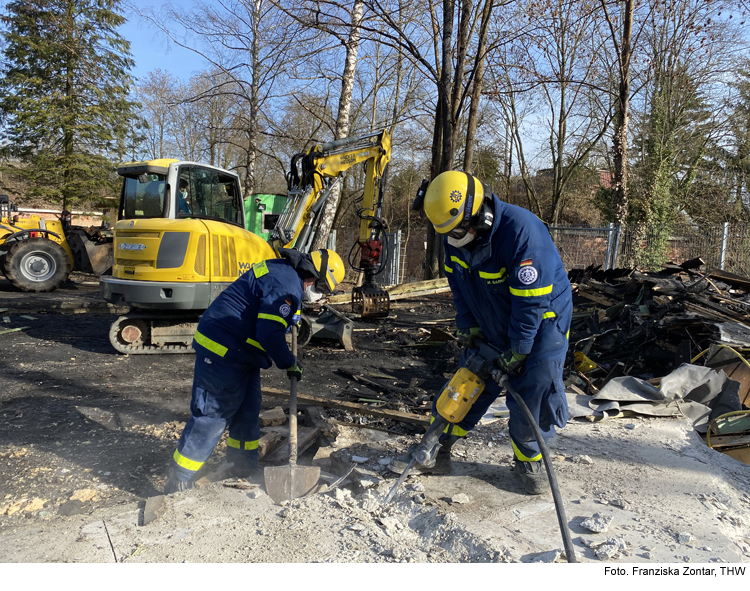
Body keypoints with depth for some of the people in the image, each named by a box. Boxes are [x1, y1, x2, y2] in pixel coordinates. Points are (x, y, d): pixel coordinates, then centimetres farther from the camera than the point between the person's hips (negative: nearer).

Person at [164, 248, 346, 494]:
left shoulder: (280, 271, 11)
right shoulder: (286, 286, -22)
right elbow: (269, 333, -26)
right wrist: (289, 363, -13)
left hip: (238, 355, 11)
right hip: (223, 355, -11)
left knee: (247, 410, 18)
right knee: (211, 414, -4)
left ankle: (244, 466, 35)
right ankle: (178, 483, 8)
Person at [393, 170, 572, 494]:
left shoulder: (522, 230, -31)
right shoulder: (456, 238, -10)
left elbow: (531, 300, -28)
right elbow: (459, 288, 4)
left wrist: (518, 351, -22)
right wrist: (469, 327, -4)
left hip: (541, 325, -5)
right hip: (489, 328, 5)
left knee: (533, 399, -2)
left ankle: (528, 461, 22)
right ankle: (437, 451, 21)